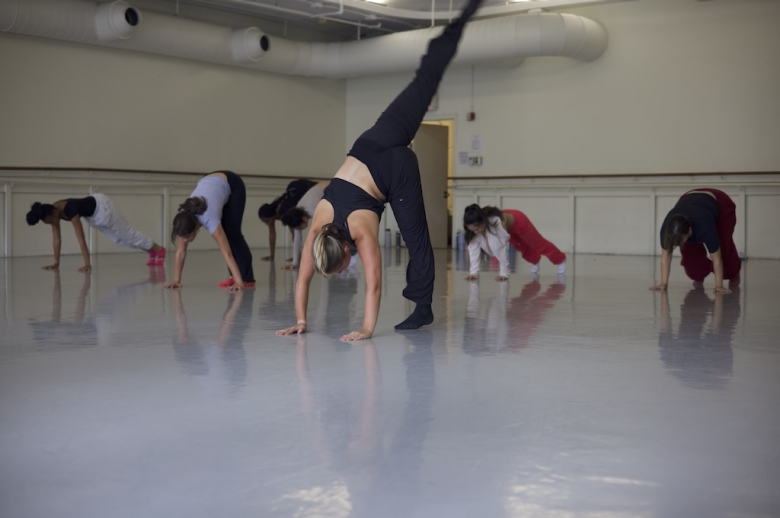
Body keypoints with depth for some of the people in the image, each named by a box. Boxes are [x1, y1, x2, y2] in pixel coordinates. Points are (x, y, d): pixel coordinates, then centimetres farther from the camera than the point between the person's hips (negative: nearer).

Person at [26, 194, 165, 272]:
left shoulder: (69, 209, -42)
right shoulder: (52, 212, -20)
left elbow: (81, 239, -45)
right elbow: (57, 239, -12)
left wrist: (87, 264, -47)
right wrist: (56, 262, -13)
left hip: (102, 206, -8)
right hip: (92, 216, 8)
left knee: (126, 234, 7)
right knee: (119, 238, 20)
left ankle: (158, 249, 27)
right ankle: (151, 252, 38)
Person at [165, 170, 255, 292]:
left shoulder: (209, 219, -39)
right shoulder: (183, 219, -26)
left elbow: (227, 253, -41)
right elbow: (180, 253, -17)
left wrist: (239, 282, -45)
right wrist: (176, 280, -20)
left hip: (232, 185, -5)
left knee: (232, 234, -12)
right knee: (224, 233, -1)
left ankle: (246, 278, -8)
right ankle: (234, 276, 6)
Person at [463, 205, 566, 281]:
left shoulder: (497, 223, -49)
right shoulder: (474, 226, -34)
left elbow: (502, 249, -43)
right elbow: (473, 248, -29)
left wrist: (504, 273, -37)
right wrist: (474, 272, -33)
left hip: (518, 221, -5)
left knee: (539, 244, 17)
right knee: (523, 248, 29)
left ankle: (560, 260, 45)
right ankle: (535, 261, 61)